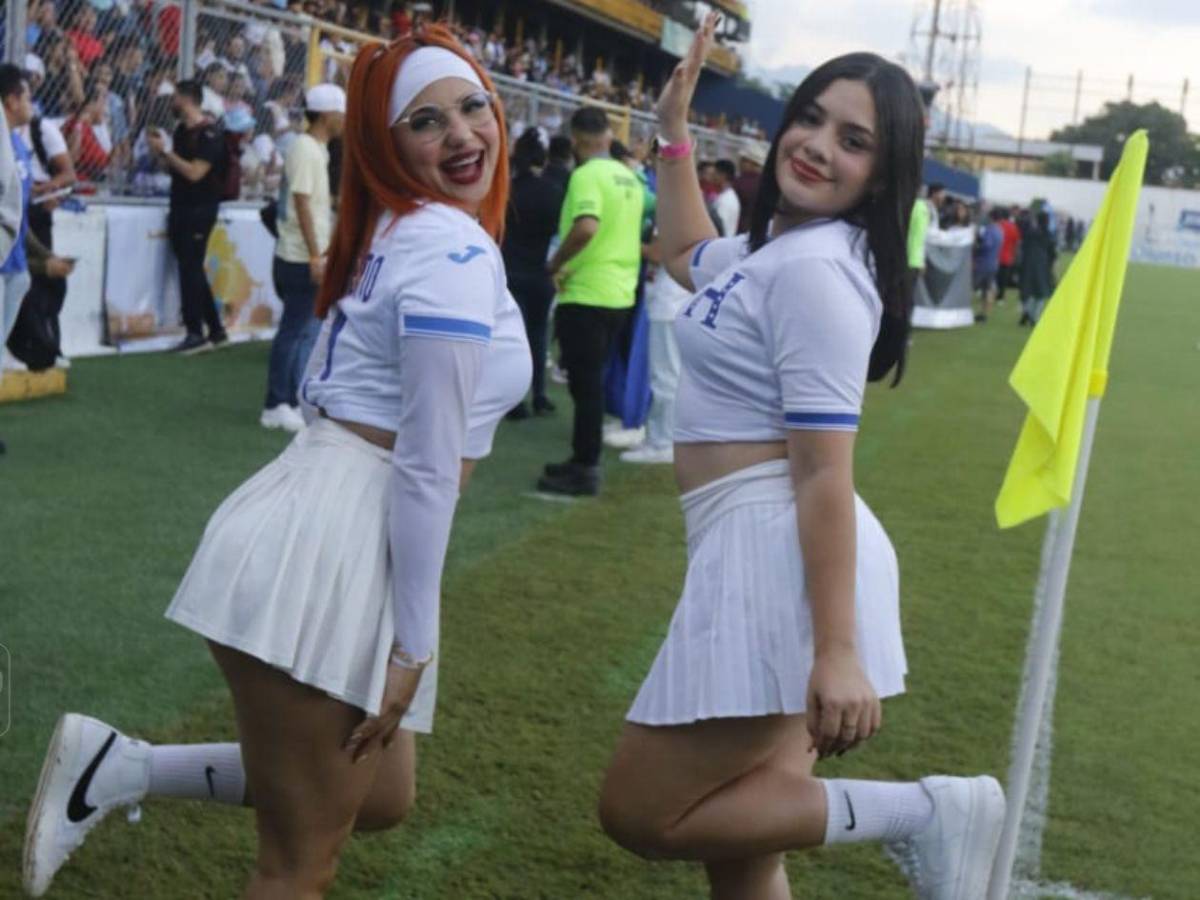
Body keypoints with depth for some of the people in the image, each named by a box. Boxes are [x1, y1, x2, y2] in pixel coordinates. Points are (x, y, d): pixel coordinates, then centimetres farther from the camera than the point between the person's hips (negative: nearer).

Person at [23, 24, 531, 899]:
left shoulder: (394, 232, 16)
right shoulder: (457, 249, -14)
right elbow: (429, 463, -17)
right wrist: (415, 641, -13)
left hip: (321, 525, 10)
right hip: (333, 546, -10)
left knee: (381, 797, 22)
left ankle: (120, 766, 19)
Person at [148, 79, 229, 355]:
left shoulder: (209, 134, -12)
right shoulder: (181, 130, 13)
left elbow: (194, 172, -21)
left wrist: (165, 150, -17)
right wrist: (158, 152, 2)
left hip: (199, 210, -9)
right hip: (180, 208, 9)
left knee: (190, 269, -9)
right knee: (192, 270, 11)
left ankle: (196, 334, -5)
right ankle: (216, 331, 18)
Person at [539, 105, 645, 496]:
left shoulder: (586, 175, -15)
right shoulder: (628, 177, 11)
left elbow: (585, 228, -30)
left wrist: (556, 264, -18)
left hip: (586, 294, -8)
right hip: (619, 292, 8)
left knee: (585, 383, -2)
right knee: (592, 381, 16)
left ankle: (585, 470, 3)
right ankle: (584, 460, 23)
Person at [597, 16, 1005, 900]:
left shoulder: (815, 268, -14)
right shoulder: (772, 246, 15)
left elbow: (825, 472, -20)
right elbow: (687, 254, 40)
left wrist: (838, 652, -23)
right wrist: (674, 129, 33)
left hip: (778, 549, -10)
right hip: (755, 547, 10)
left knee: (641, 813, -6)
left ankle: (917, 810, -8)